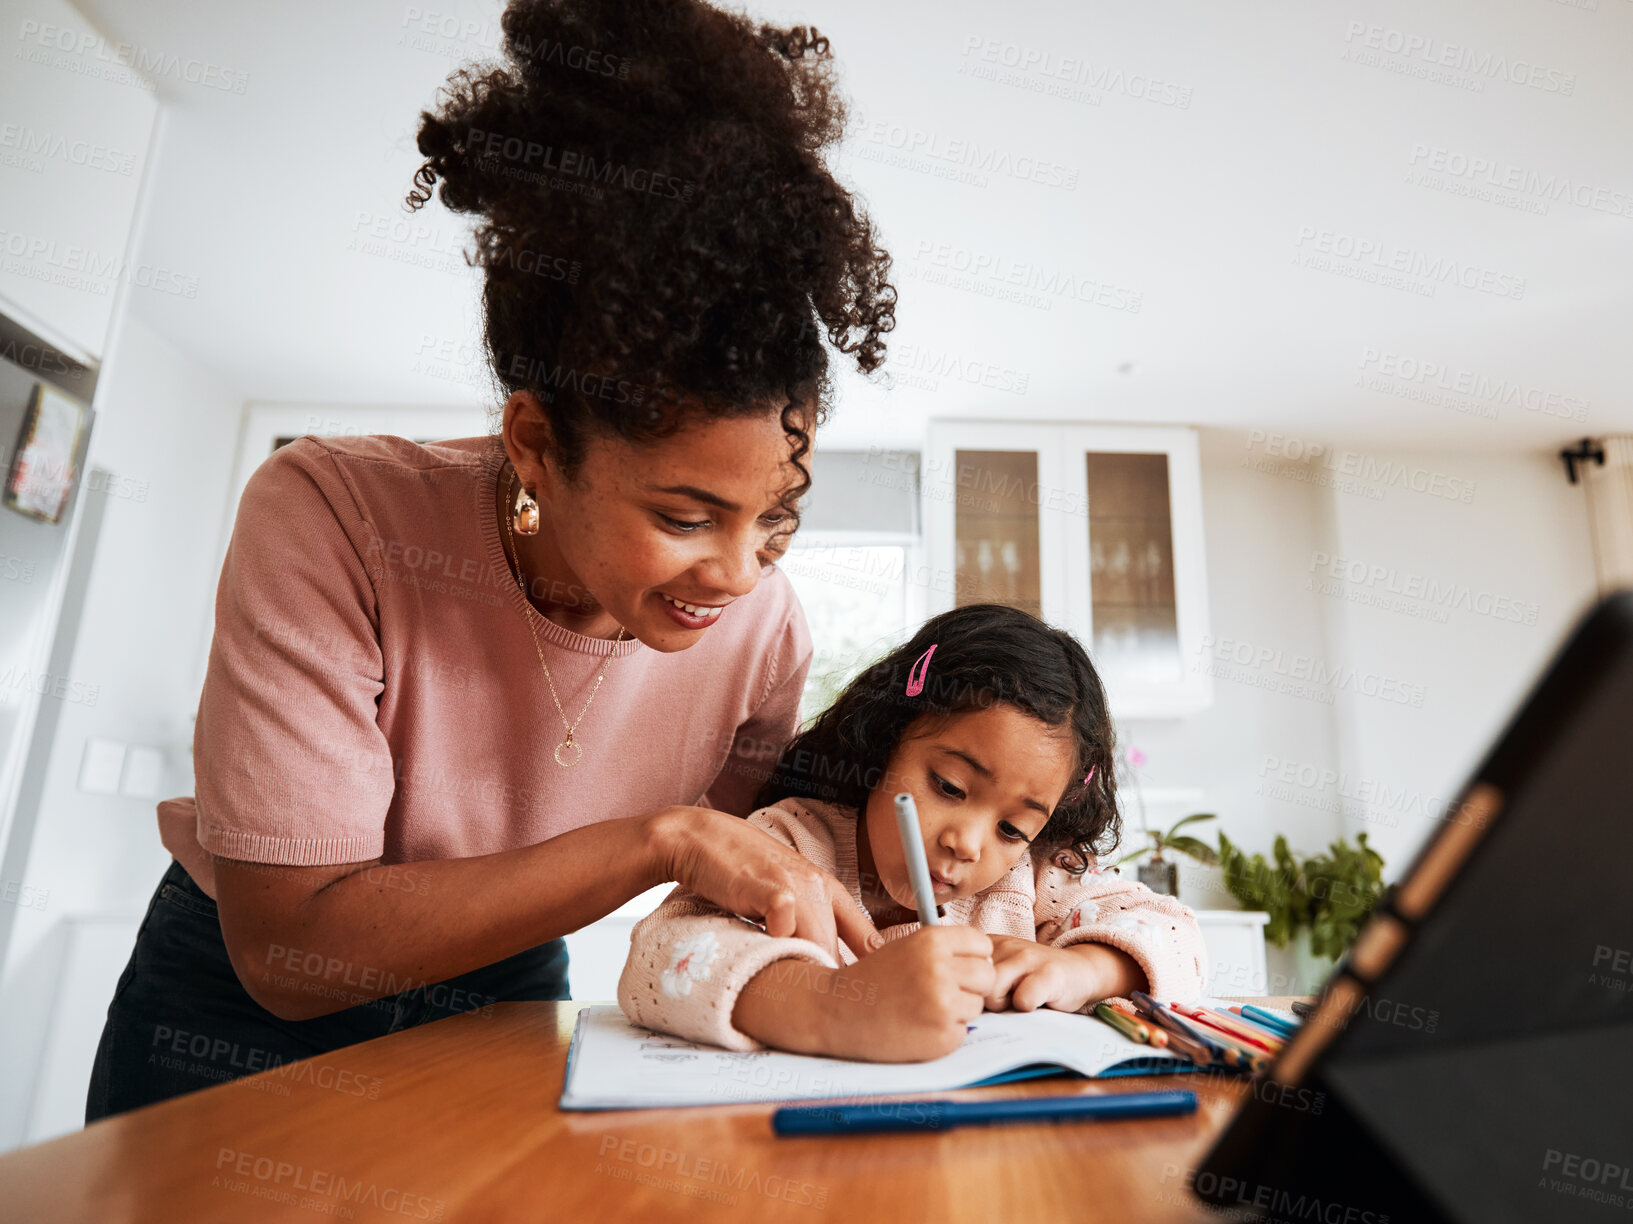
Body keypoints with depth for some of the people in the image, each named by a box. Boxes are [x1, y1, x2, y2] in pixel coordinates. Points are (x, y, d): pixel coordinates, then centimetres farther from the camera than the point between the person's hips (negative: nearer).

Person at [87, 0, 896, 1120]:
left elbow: (744, 895, -4)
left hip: (510, 1003, 2)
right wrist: (661, 838, -34)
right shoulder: (330, 517, -27)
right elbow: (288, 949, -28)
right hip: (243, 1011, -1)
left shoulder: (765, 627, -18)